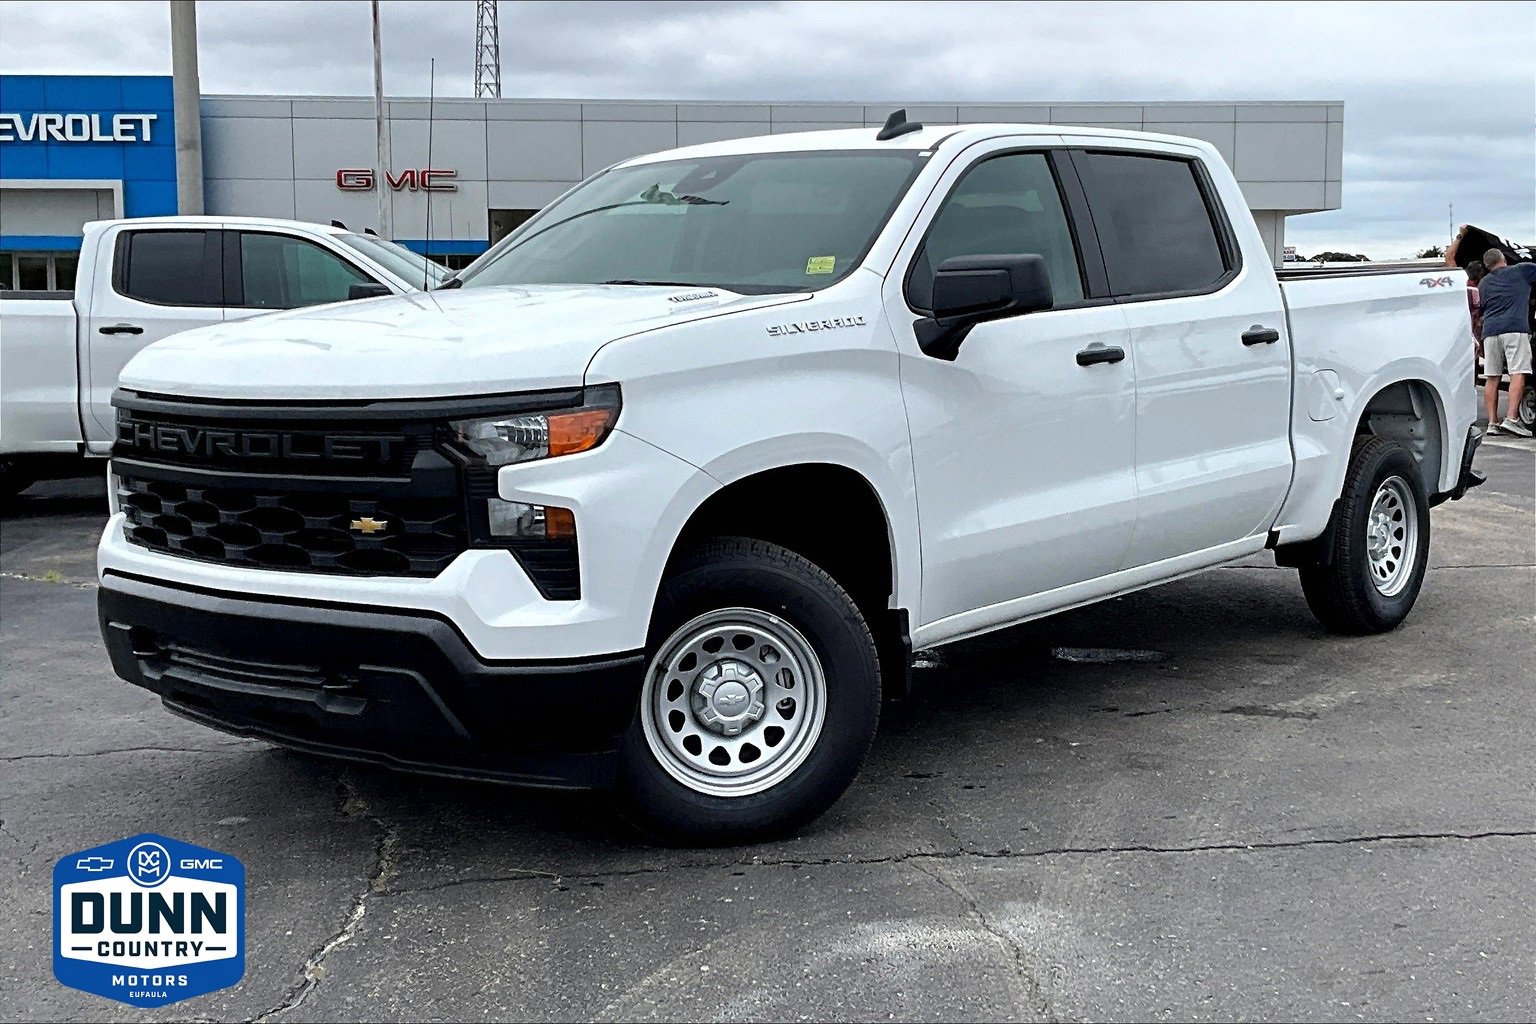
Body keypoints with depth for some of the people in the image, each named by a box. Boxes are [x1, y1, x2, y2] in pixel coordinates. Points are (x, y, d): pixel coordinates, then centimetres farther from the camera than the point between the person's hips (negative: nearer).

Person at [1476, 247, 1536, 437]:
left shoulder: (1483, 284, 23)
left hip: (1490, 330, 5)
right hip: (1515, 328, -5)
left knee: (1492, 377, 5)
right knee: (1518, 374, -9)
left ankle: (1492, 422, 2)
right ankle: (1511, 419, -21)